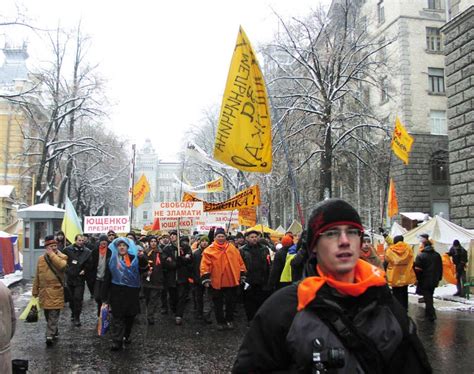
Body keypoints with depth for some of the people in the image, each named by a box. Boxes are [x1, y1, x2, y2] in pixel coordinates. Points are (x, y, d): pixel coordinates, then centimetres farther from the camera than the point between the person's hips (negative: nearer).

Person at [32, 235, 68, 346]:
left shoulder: (62, 257, -3)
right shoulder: (41, 259, 8)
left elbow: (62, 265, -28)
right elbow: (37, 276, 14)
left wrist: (52, 254, -21)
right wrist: (35, 290, 14)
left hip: (56, 292, -5)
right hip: (44, 291, 5)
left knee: (53, 315, -8)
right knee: (47, 314, 16)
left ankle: (50, 335, -6)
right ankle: (54, 331, 34)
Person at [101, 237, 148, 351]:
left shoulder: (134, 258, 3)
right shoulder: (112, 260, 4)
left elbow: (143, 269, -7)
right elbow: (107, 279, 5)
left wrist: (143, 260, -26)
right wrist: (105, 297, 2)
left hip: (132, 292, 1)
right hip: (117, 292, -1)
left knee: (130, 316, 13)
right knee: (117, 317, -3)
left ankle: (126, 336, 32)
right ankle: (117, 341, 0)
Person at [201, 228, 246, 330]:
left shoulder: (232, 248, 5)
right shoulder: (210, 250, -5)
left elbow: (240, 262, 10)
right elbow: (205, 265, -9)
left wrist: (242, 276, 8)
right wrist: (206, 279, -16)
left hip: (231, 281, 2)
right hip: (216, 282, -2)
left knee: (231, 302, 11)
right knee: (218, 304, 9)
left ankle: (229, 320, 27)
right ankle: (220, 322, 22)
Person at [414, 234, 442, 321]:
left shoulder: (421, 256, -14)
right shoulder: (437, 255, 4)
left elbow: (417, 270, -14)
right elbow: (440, 268, 10)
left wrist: (416, 279, -4)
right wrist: (438, 278, 18)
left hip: (424, 281, -5)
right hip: (434, 281, 5)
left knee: (427, 297, 0)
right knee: (430, 296, 19)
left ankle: (431, 315, -8)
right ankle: (428, 313, 29)